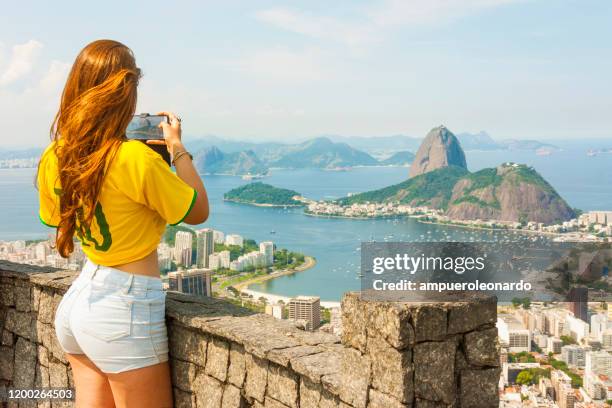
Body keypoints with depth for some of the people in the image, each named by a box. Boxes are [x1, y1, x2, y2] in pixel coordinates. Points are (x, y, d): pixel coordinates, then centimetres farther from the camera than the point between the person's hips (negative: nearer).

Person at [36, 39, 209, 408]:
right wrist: (177, 149, 2)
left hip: (77, 296, 7)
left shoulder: (55, 158, -1)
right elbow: (198, 211, -7)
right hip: (126, 306, -7)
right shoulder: (137, 159, -21)